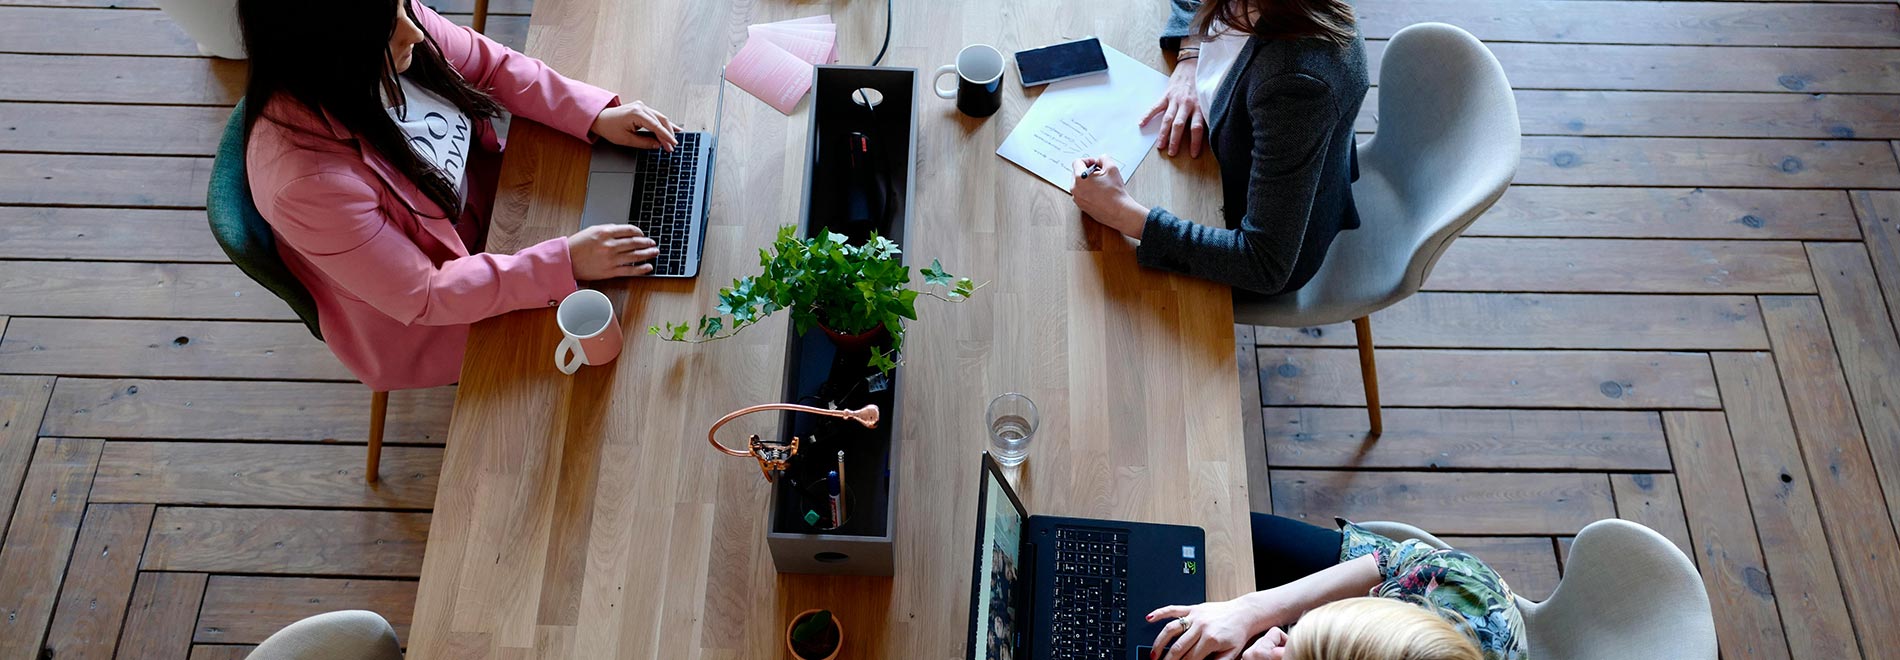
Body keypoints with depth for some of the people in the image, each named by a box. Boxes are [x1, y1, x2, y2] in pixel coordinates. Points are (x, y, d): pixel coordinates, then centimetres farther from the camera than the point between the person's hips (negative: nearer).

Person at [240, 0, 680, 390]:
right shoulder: (307, 179, -40)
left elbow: (492, 66, -5)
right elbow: (422, 297, -30)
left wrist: (597, 115, -16)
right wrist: (564, 264, -33)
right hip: (414, 319, -6)